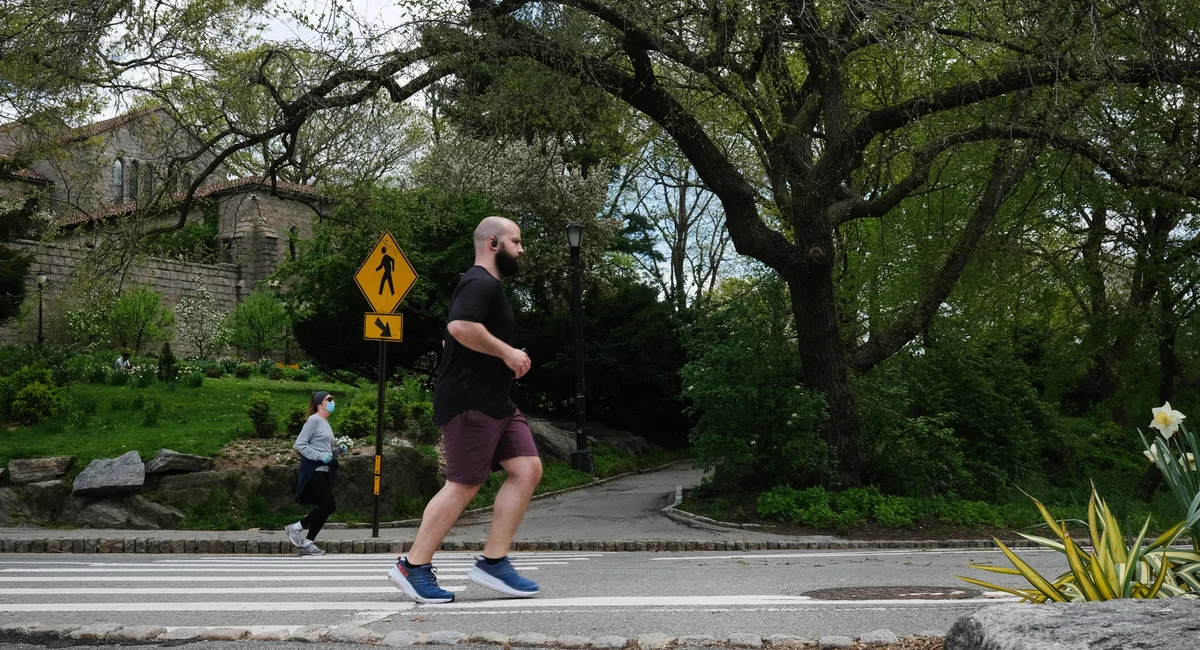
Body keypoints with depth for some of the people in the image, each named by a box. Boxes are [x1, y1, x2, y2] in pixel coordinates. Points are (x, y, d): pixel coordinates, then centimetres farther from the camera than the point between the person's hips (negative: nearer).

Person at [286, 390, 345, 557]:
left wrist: (338, 451, 6)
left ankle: (307, 543, 12)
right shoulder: (314, 420, -10)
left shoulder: (326, 423, 17)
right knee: (329, 506, -12)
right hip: (313, 470, -9)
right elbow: (299, 444, -15)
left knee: (324, 507, 6)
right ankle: (296, 527, 1)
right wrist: (320, 456, -20)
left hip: (324, 471, 9)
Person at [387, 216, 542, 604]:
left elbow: (450, 340, 30)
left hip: (494, 402, 11)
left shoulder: (486, 286, 23)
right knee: (464, 485, -7)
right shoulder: (481, 283, -11)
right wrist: (507, 352, -20)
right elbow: (460, 326, -31)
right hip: (470, 401, -11)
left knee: (527, 469, 1)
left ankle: (493, 562, 3)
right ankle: (412, 567, 5)